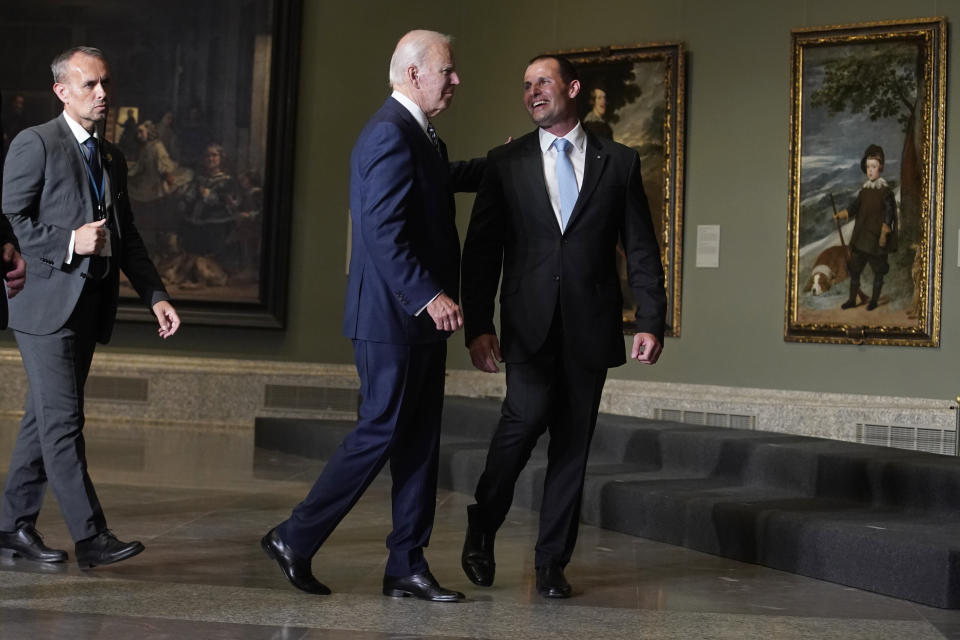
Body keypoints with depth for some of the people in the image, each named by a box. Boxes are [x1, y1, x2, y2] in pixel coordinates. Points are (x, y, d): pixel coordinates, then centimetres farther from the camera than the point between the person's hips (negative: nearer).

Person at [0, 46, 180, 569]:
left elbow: (127, 236, 20)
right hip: (47, 305, -8)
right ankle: (91, 537, -7)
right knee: (63, 424, -7)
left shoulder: (112, 158, 19)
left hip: (88, 309, 8)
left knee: (44, 421, 12)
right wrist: (70, 243, -19)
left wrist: (155, 296, 10)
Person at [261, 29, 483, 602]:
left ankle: (408, 567, 15)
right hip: (392, 317, -10)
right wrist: (429, 295, -28)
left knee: (420, 441, 10)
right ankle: (296, 539, 7)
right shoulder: (390, 133, -15)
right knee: (380, 432, -5)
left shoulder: (420, 135, 17)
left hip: (420, 318, 10)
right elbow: (383, 230, -24)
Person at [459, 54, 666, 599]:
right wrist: (478, 325, -4)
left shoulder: (620, 163, 8)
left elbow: (642, 251, 7)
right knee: (527, 416, -19)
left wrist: (652, 323, -2)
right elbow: (482, 250, 5)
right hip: (529, 324, -1)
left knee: (574, 442, 3)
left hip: (590, 325, 1)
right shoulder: (506, 163, 8)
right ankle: (482, 531, 3)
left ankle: (553, 562, 15)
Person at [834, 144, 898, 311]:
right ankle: (852, 299, 19)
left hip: (876, 237, -6)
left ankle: (874, 300, 17)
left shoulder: (885, 190, -9)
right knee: (855, 267, 9)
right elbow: (855, 207, 11)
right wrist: (841, 214, -6)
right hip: (861, 235, 6)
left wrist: (884, 234, -17)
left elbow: (889, 213, -11)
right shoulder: (864, 190, 8)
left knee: (878, 269, 5)